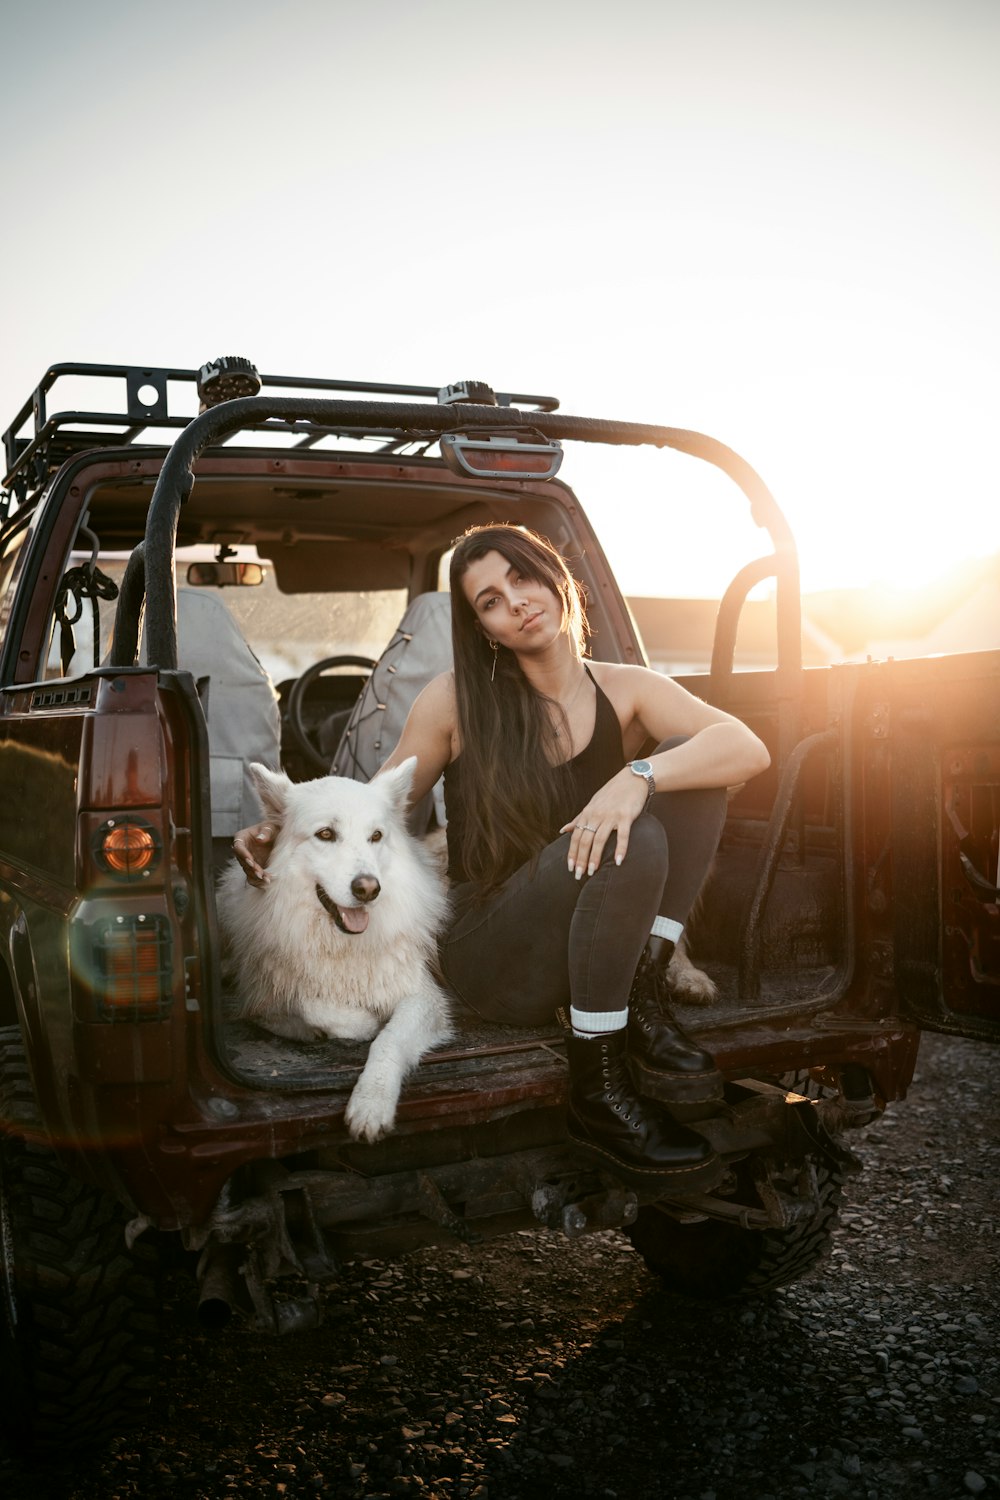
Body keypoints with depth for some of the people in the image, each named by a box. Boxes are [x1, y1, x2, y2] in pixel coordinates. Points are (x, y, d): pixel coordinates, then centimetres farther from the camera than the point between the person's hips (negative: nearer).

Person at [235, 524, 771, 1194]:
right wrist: (286, 831, -15)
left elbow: (749, 749, -13)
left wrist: (640, 776, -30)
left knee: (691, 763, -15)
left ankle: (644, 1010, -13)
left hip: (605, 940, 4)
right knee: (631, 840, -31)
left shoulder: (625, 690, 2)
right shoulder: (456, 699, -2)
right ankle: (598, 1095, -21)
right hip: (493, 955, -3)